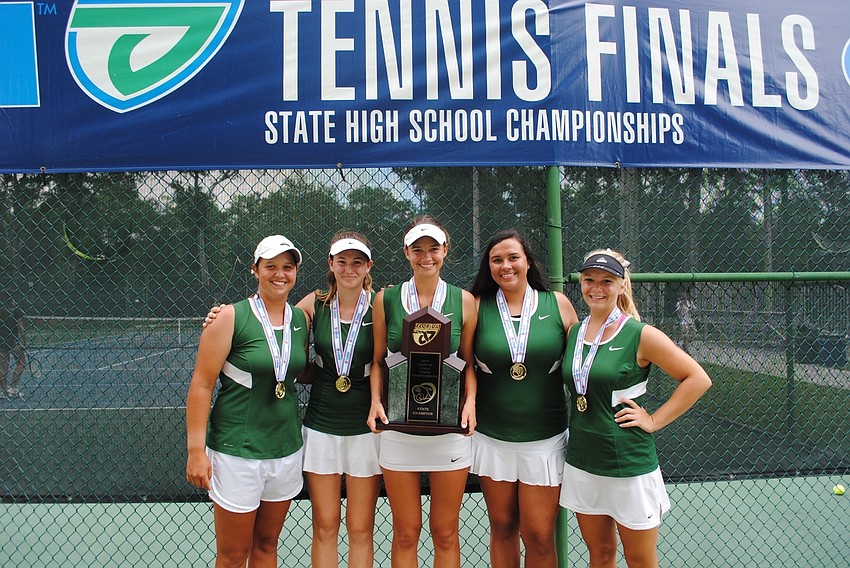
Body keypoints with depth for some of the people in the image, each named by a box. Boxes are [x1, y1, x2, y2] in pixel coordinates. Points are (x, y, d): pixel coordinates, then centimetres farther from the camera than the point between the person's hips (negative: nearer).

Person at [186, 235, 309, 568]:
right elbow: (201, 384, -11)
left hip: (286, 450, 5)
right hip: (237, 451, -4)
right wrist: (196, 450, -13)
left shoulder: (301, 320, 4)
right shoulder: (231, 318, -11)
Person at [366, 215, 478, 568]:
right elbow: (378, 360, 8)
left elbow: (468, 363, 7)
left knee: (446, 533, 11)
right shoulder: (385, 299, 2)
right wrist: (375, 401, -6)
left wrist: (471, 401, -9)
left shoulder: (463, 301, 1)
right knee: (405, 534, 10)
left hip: (450, 429, 0)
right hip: (398, 428, 0)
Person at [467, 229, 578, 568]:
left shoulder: (557, 304, -1)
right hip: (491, 438, 1)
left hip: (544, 440, -1)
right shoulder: (479, 306, -1)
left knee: (539, 536, 4)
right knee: (502, 527, 14)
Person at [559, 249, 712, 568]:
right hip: (581, 463, 4)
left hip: (630, 467, -4)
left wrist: (654, 420, -11)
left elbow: (698, 379, -9)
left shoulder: (640, 335, -11)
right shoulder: (574, 332, 5)